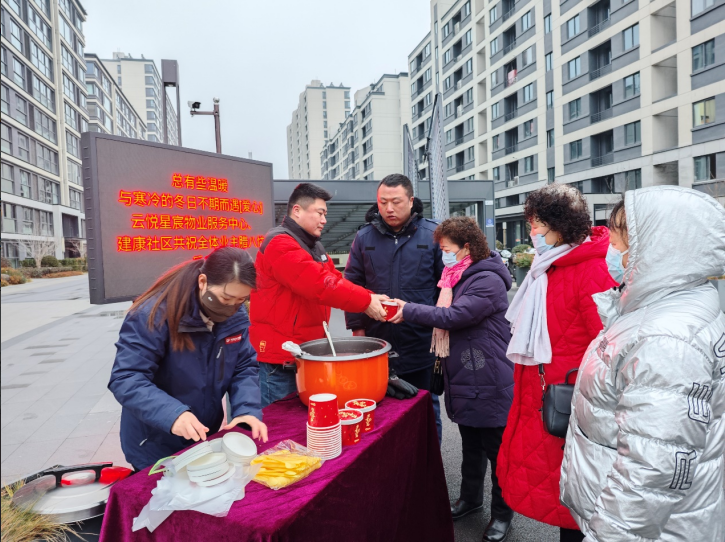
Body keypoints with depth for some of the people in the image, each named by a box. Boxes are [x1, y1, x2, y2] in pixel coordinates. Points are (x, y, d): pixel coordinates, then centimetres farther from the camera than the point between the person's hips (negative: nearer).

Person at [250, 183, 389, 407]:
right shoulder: (281, 244, -17)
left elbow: (334, 279, 10)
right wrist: (365, 301, -22)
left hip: (307, 353, 9)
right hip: (278, 357, -9)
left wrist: (368, 298, -6)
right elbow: (320, 284, -27)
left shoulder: (312, 245, 16)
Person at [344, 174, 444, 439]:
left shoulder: (432, 234, -2)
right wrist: (356, 327, 2)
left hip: (422, 341, -1)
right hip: (378, 340, 2)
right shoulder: (364, 237, 4)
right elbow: (352, 285, 6)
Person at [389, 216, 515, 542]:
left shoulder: (488, 281, -18)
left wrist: (408, 311, -24)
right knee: (471, 445, 22)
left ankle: (502, 513, 24)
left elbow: (454, 316, -28)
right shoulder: (457, 278, 10)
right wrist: (442, 355, 12)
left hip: (488, 385, -9)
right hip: (463, 381, 9)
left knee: (496, 450, 7)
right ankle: (470, 498, 39)